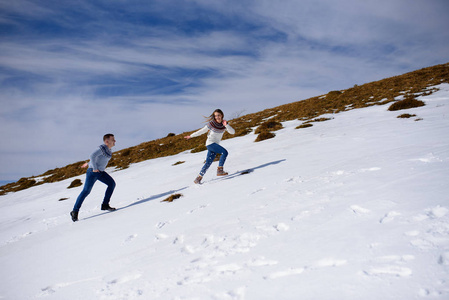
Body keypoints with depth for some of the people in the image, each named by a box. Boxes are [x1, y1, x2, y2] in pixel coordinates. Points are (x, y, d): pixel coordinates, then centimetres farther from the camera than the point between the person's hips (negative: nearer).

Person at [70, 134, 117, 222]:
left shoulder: (108, 150, 11)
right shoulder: (102, 148, -17)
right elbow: (93, 156, -28)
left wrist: (88, 163, 30)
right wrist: (94, 168, -25)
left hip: (100, 172, 8)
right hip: (93, 171, -8)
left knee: (112, 183, -5)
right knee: (86, 191, -8)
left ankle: (105, 205, 1)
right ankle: (75, 211, 2)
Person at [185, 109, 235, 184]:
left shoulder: (224, 124, 1)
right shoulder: (211, 124, -9)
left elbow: (232, 132, -8)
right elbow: (201, 131, 2)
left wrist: (226, 125, -23)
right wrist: (191, 136, 8)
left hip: (215, 144, 5)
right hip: (210, 143, -5)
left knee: (208, 163, 3)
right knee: (224, 152, -24)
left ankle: (199, 177, 11)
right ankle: (220, 170, -23)